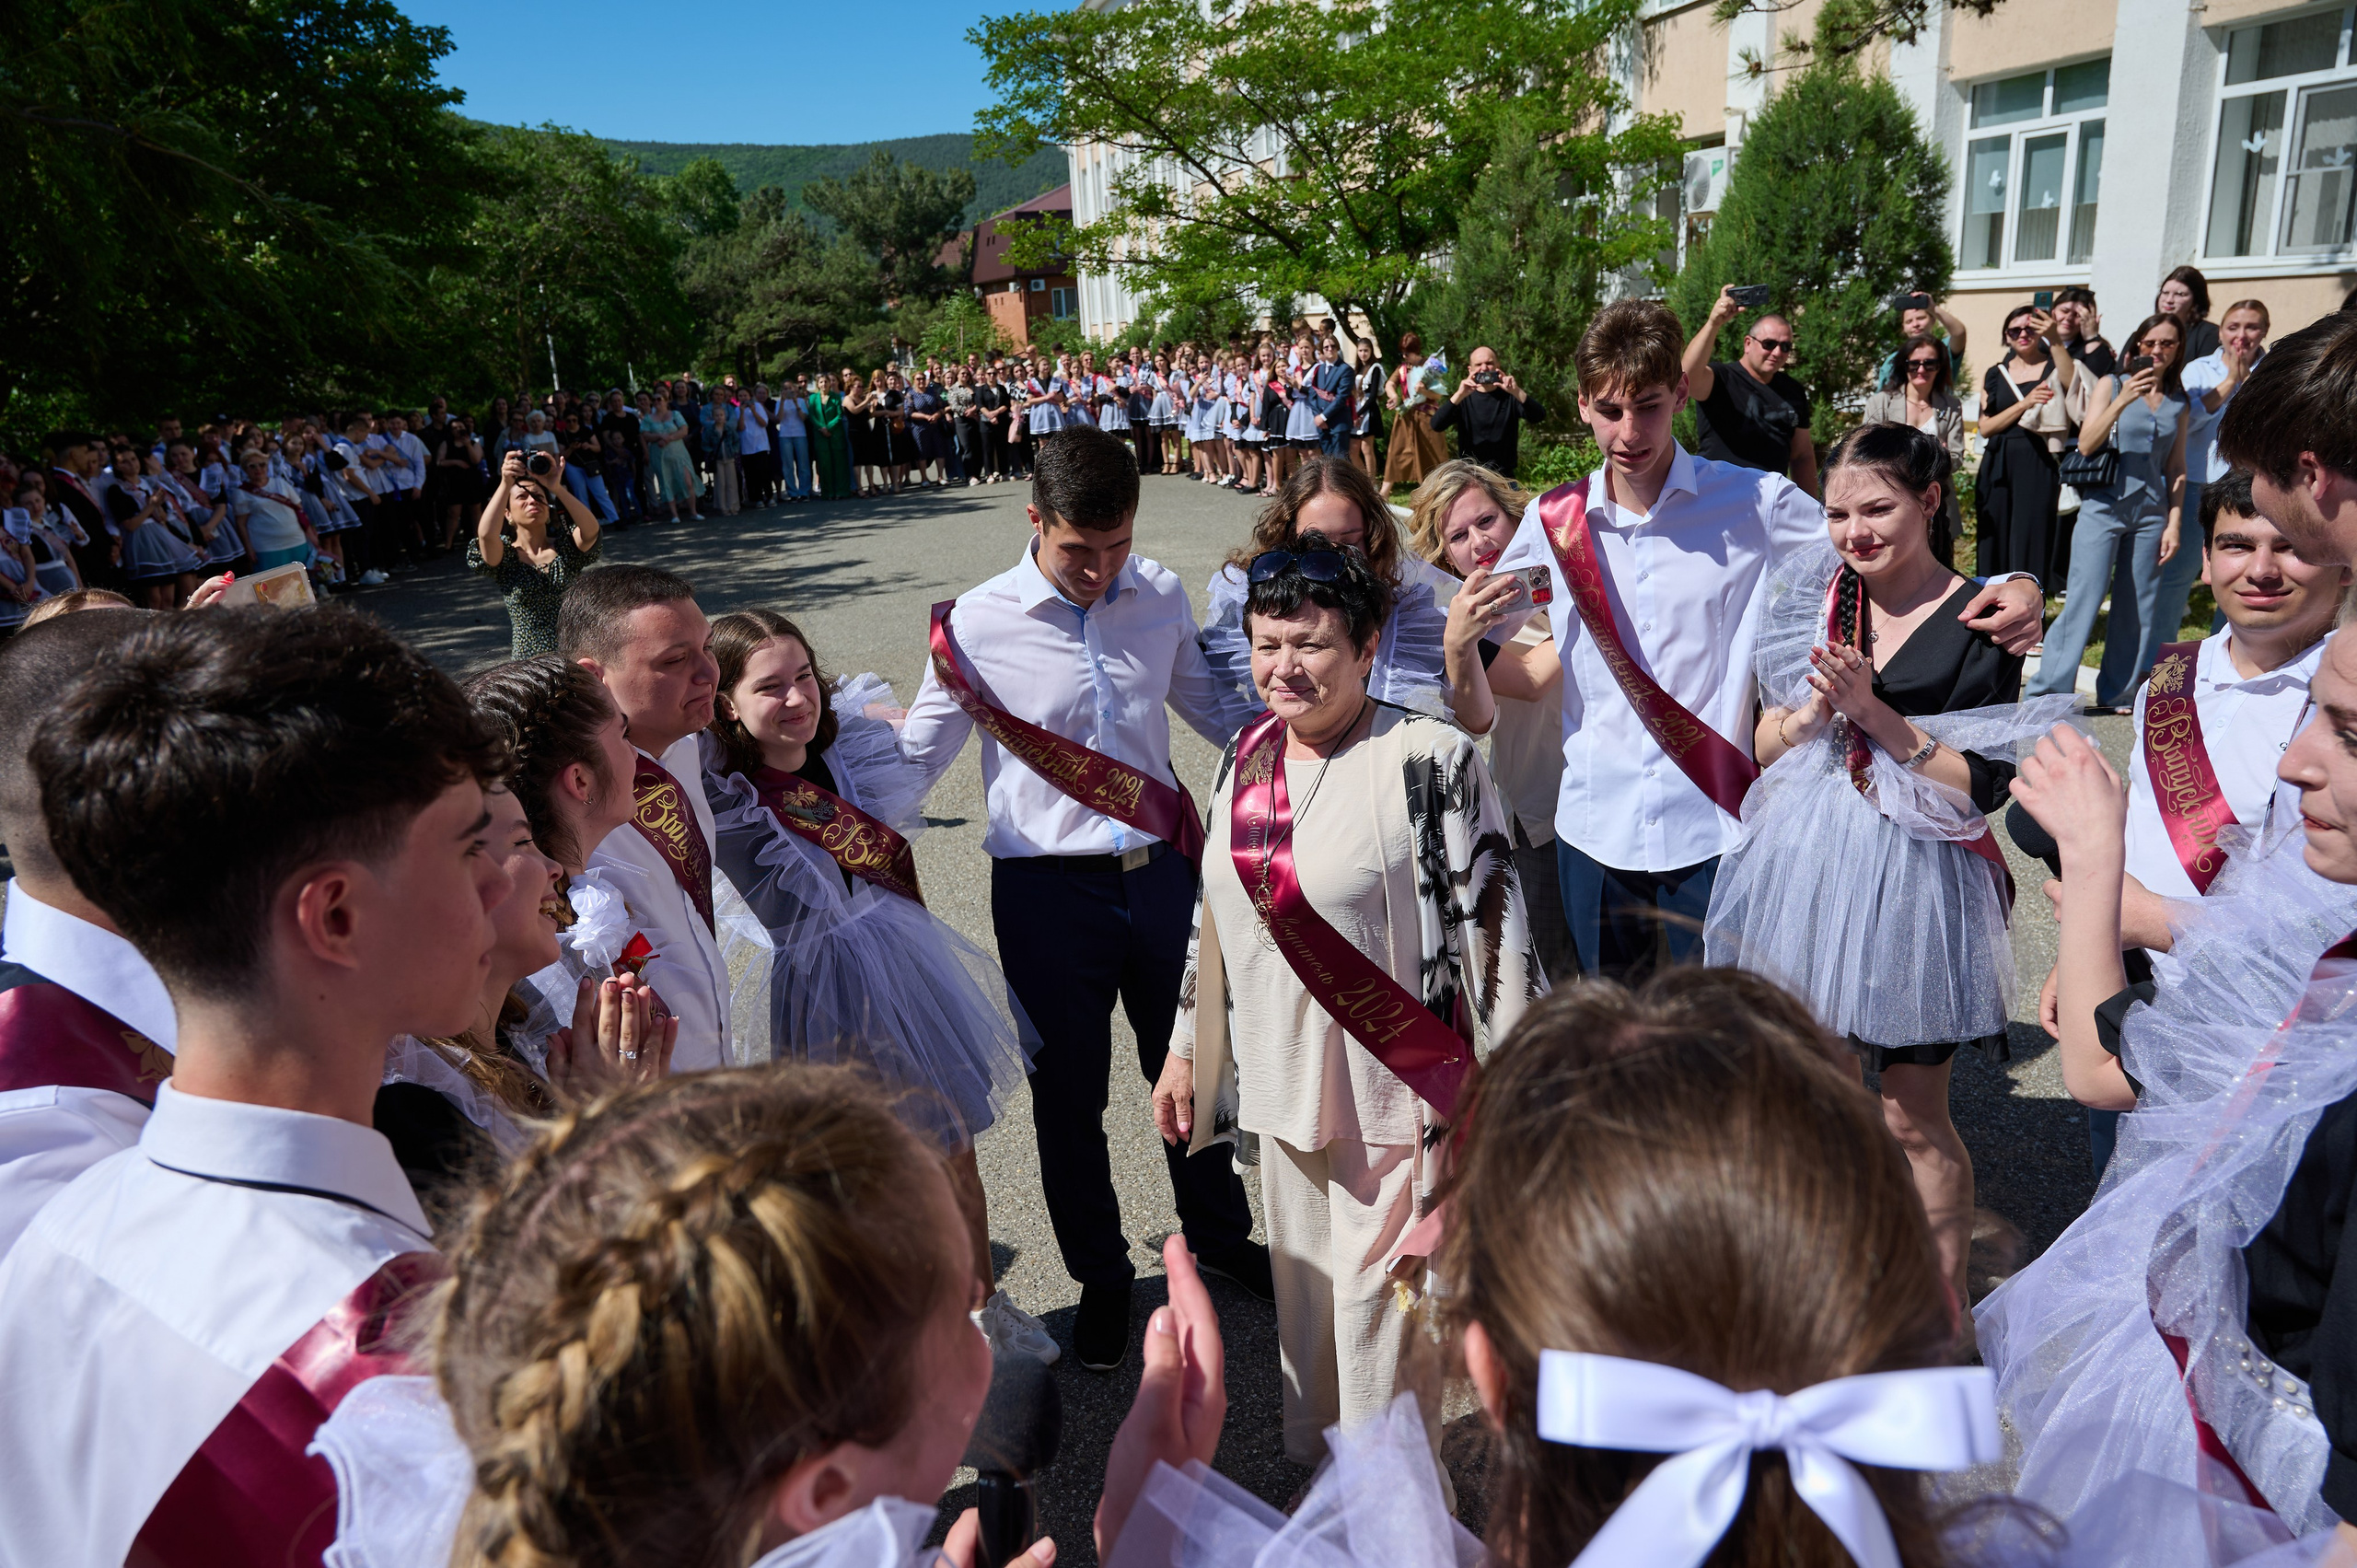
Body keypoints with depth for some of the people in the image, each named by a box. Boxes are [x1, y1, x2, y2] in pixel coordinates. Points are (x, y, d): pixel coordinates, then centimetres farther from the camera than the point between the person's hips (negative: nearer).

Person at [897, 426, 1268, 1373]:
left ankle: (1220, 1236, 47)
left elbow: (1212, 706, 14)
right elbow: (915, 756, -2)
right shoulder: (978, 625, -12)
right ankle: (1100, 1278, 38)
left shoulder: (1161, 596, -1)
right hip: (1049, 892, -3)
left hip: (1159, 871, 3)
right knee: (1068, 1097, 13)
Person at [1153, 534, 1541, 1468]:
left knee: (1375, 1294, 5)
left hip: (1394, 1084, -6)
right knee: (1302, 1283, 21)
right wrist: (1185, 1054, 15)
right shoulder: (1245, 760, 3)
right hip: (1284, 1076, 6)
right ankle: (1312, 1465, 43)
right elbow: (1213, 916, 12)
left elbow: (1492, 920, -15)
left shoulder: (1429, 762, -17)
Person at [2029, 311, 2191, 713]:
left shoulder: (2179, 403, 14)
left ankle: (2116, 695, 12)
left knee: (2137, 608, 4)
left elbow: (2177, 468, 15)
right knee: (2083, 600, -10)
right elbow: (2086, 445, -7)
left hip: (2150, 513, 4)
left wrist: (2174, 523, 7)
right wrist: (2122, 401, -19)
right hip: (2103, 506, -4)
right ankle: (2047, 692, -7)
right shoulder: (2111, 385, 5)